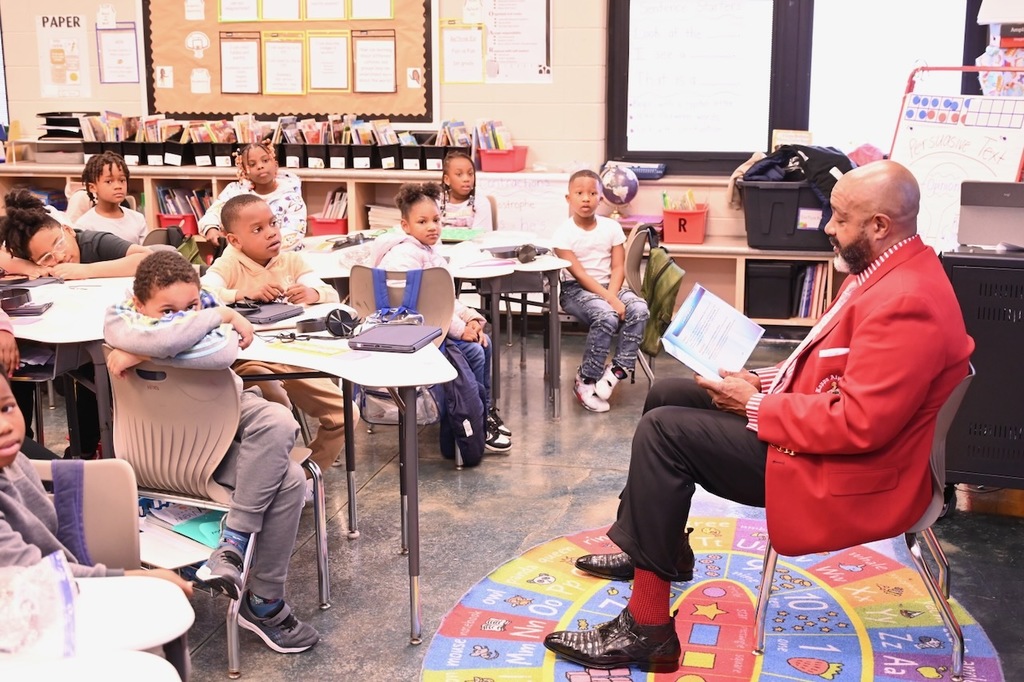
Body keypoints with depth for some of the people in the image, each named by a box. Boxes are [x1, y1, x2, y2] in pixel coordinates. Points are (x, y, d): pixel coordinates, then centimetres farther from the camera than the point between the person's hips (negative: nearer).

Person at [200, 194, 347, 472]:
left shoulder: (292, 261, 8)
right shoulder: (228, 266, -5)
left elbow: (332, 295, -2)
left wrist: (313, 293, -25)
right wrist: (244, 292, -32)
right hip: (250, 361, -5)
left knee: (343, 414, -2)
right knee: (276, 408, -32)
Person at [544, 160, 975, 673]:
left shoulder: (905, 301, -27)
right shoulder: (889, 268, 7)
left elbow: (860, 424, -29)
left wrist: (756, 408, -19)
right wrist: (765, 381, 2)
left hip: (844, 473, -11)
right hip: (824, 422, 11)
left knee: (663, 431, -19)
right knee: (667, 395, 12)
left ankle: (647, 630, -14)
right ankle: (652, 548, 27)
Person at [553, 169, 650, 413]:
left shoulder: (612, 227, 2)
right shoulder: (564, 233, -10)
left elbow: (618, 268, 0)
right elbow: (579, 274, -15)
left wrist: (612, 295, -19)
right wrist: (609, 300, -24)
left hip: (608, 286, 5)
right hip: (576, 290, -4)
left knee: (639, 309, -25)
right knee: (607, 317, -32)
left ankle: (618, 369, -14)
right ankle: (586, 381, -17)